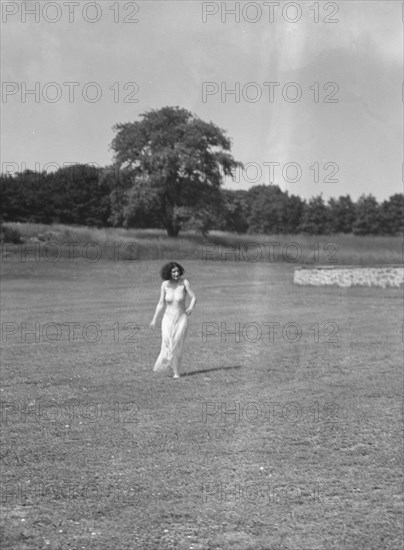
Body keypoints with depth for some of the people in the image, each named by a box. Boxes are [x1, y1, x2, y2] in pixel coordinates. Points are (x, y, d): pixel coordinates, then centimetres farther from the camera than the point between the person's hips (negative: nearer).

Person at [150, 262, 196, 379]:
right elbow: (161, 303, 2)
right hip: (168, 318, 2)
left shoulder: (184, 282, -11)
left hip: (181, 318, -1)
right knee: (167, 344, -11)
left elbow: (193, 298, -11)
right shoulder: (165, 284, -5)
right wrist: (154, 320, 2)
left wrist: (191, 307, -33)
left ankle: (176, 372, 9)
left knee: (178, 345, -7)